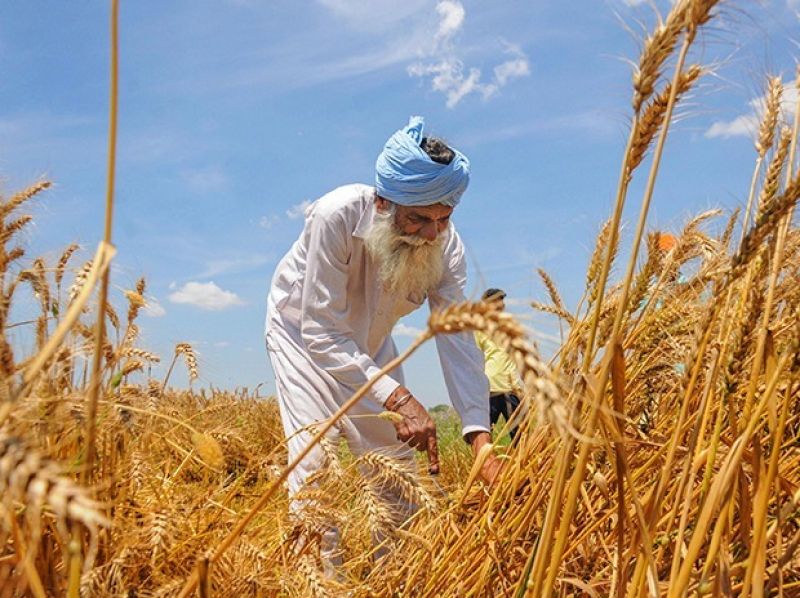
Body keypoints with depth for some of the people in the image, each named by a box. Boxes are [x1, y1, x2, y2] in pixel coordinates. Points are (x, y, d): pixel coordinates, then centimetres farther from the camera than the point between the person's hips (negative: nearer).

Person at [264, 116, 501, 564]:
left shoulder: (446, 244, -25)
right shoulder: (336, 216, -38)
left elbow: (458, 340, -30)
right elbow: (322, 334, -37)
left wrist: (481, 439, -41)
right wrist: (397, 397, -48)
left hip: (370, 343, 4)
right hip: (303, 331, -4)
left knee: (401, 453, 2)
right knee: (316, 452, -18)